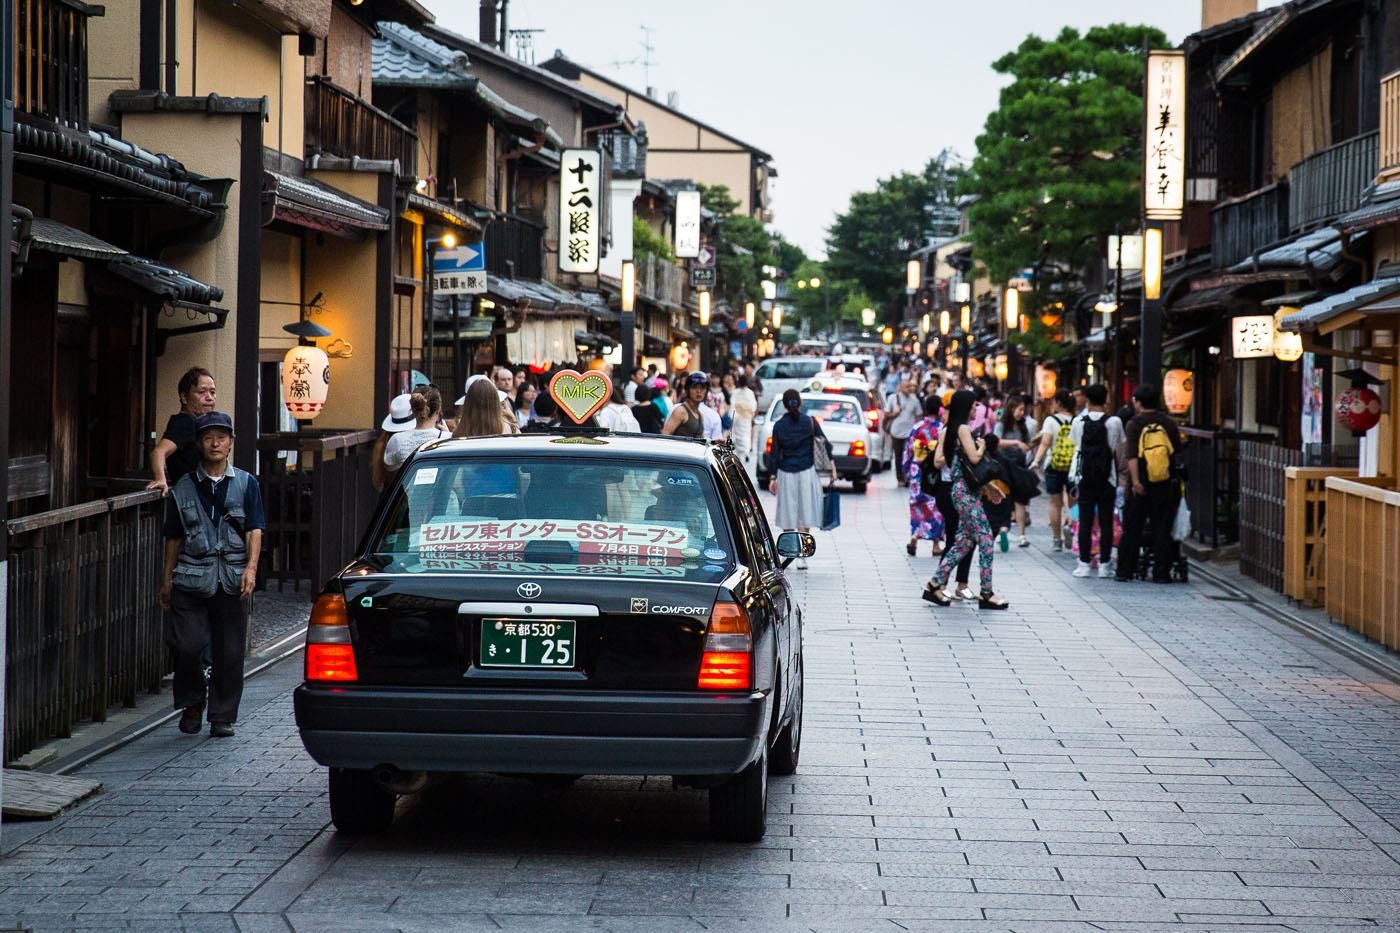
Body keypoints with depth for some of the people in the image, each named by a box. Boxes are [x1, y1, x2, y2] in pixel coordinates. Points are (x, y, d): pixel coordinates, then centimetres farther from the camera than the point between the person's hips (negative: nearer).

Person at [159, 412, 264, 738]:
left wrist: (251, 567, -13)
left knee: (229, 652, 1)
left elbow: (254, 529, 2)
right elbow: (174, 537, 14)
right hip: (191, 578, 0)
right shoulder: (184, 488, 9)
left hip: (232, 580, 0)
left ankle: (223, 716, 13)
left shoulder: (246, 484, 8)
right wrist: (166, 580, 11)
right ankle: (192, 705, 14)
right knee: (188, 647, -9)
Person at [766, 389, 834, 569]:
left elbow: (775, 453, -1)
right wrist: (832, 466, 4)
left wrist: (773, 477, 3)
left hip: (786, 473, 0)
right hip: (807, 471, 0)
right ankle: (801, 556, -2)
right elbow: (824, 444, -3)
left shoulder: (779, 425, -2)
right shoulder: (810, 422, -3)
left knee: (788, 515, 9)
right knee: (804, 514, 2)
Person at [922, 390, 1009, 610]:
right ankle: (987, 593, -6)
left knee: (964, 541, 13)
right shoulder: (963, 429, -13)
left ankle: (935, 585, 13)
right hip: (966, 491, -9)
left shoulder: (947, 430, 13)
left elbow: (938, 461, 12)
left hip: (962, 490, 9)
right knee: (985, 538, -7)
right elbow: (974, 458, -21)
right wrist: (982, 446, 0)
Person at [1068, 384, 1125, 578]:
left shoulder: (1079, 421, -5)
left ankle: (1084, 563, 5)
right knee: (1106, 522, 4)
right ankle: (1104, 564, 4)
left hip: (1084, 478, 1)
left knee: (1085, 522, 5)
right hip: (1107, 479, -1)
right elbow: (1119, 445, 3)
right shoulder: (1114, 422, -7)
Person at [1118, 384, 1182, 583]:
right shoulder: (1169, 423, 2)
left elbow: (1132, 456, -16)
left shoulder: (1134, 425, -6)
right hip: (1165, 485, 2)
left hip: (1141, 486, -2)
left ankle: (1125, 571, 9)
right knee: (1162, 530, 5)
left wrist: (1135, 481, -18)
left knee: (1132, 529, 7)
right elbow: (1178, 453, 7)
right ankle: (1161, 573, 3)